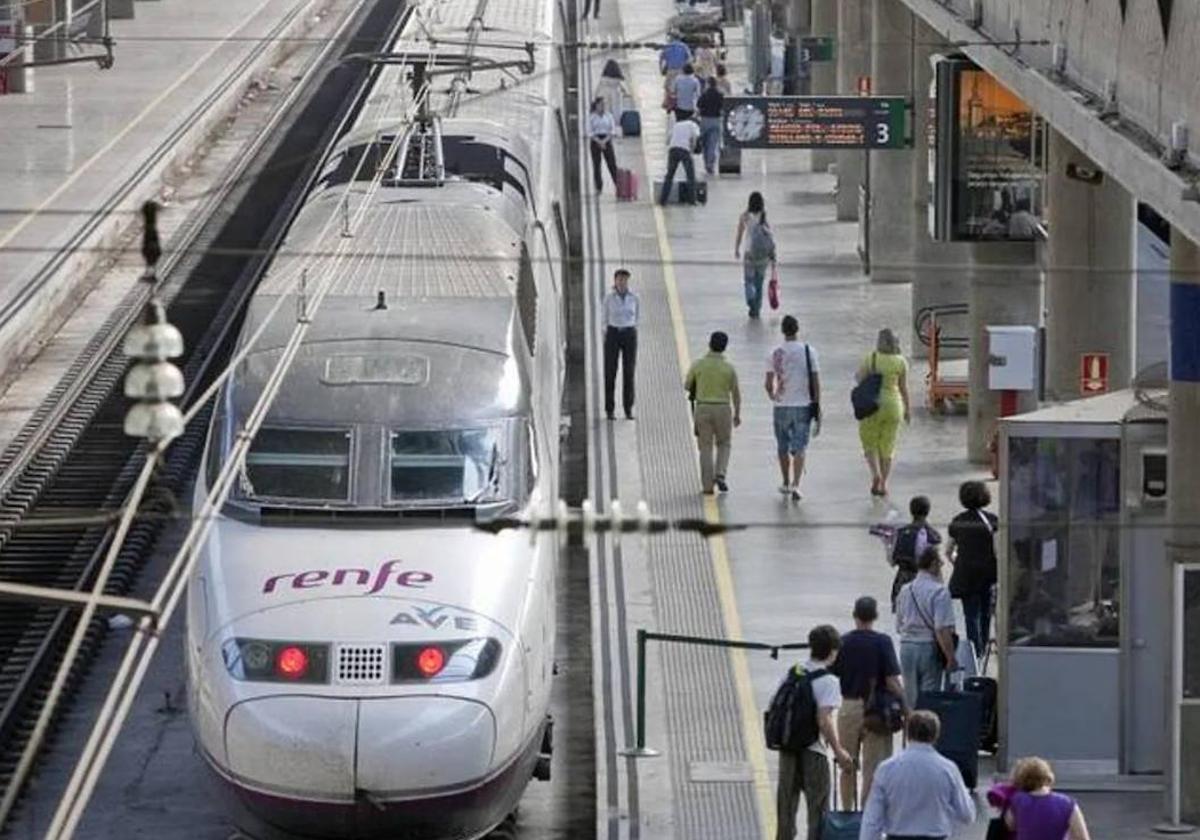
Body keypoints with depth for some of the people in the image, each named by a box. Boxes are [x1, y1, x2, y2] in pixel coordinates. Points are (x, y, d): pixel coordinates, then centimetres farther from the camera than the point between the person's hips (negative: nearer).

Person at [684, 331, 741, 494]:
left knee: (705, 447, 6)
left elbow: (687, 386, 5)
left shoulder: (698, 364, -5)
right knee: (724, 444, 17)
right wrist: (737, 414, 12)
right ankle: (720, 474, -3)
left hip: (702, 408, 0)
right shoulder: (729, 367, -4)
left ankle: (707, 485, 5)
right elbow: (736, 393, 1)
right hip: (723, 408, 0)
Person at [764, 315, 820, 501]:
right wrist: (817, 407, 4)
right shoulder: (808, 351, -4)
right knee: (799, 448, 0)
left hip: (782, 407, 0)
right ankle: (796, 484, -15)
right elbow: (816, 381, -3)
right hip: (803, 406, 0)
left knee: (783, 447, 17)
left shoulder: (775, 354, -4)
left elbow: (769, 384, -5)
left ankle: (786, 483, 28)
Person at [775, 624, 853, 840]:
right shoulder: (828, 682, -13)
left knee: (786, 806, 14)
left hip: (787, 748, 6)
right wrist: (838, 752, -15)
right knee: (818, 808, 4)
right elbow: (824, 721, -21)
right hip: (813, 751, -6)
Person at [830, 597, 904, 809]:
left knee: (848, 767, 15)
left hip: (848, 709, 3)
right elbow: (892, 681, -14)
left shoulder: (842, 642, -2)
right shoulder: (882, 642, -11)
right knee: (873, 768, 2)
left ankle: (848, 813, 21)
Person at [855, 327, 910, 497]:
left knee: (869, 443, 11)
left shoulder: (871, 359, -10)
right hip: (893, 405, 2)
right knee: (887, 446, 12)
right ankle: (883, 484, 10)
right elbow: (904, 388, 0)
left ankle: (875, 474, -12)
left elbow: (859, 378, -7)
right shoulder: (901, 362, -4)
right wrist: (907, 410, 9)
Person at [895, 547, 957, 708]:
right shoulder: (939, 591, -12)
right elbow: (942, 630, -18)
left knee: (910, 698, 12)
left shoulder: (905, 590, 7)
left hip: (906, 647, 5)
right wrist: (951, 658, -13)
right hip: (929, 647, -5)